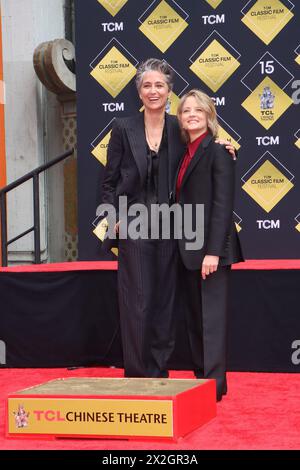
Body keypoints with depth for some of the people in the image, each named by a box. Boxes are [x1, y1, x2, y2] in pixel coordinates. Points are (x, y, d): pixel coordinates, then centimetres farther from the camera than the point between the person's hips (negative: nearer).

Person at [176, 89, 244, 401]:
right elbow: (184, 202, 14)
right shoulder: (186, 154, 14)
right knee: (194, 317, 13)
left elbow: (223, 204, -15)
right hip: (187, 249, 8)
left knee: (212, 315, -6)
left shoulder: (217, 152, -9)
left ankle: (215, 383, -3)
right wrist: (183, 248, 8)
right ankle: (201, 377, 21)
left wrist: (213, 251, -21)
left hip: (210, 247, -8)